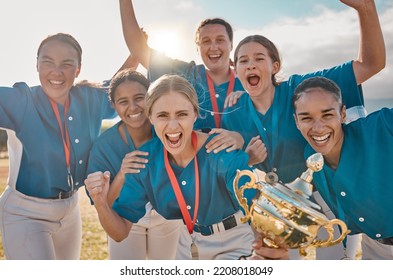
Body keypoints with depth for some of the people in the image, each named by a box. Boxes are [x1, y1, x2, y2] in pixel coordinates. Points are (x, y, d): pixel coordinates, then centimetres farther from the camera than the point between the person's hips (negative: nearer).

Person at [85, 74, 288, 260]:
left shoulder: (224, 154, -29)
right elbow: (121, 231, -12)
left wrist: (274, 248, -59)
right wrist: (101, 203, -33)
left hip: (237, 243, -3)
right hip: (190, 244, 4)